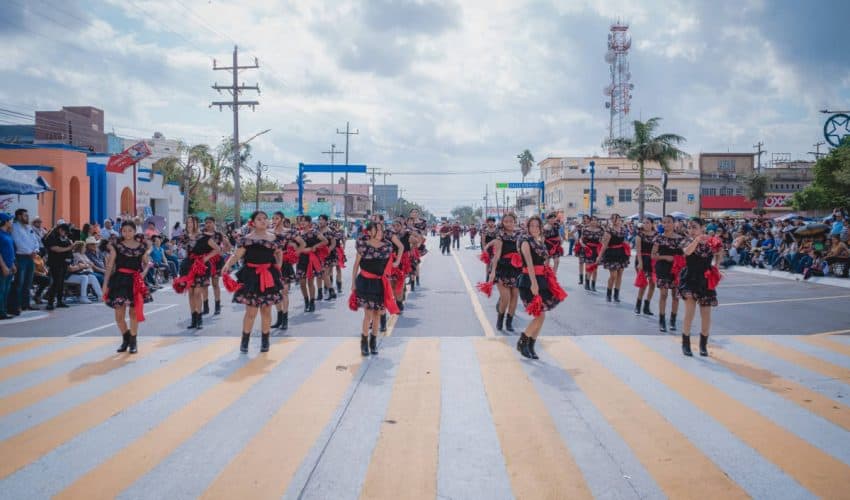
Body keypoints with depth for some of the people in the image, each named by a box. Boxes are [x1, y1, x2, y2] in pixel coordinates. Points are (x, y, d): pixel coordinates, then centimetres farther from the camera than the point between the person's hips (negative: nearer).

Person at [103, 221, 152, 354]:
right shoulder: (116, 245, 2)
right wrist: (106, 284, -2)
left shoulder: (142, 246, 4)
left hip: (135, 281, 0)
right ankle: (126, 338, 25)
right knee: (119, 314, 1)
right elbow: (110, 266, 1)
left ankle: (133, 342, 19)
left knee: (134, 312, 4)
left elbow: (145, 265, 17)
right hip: (119, 280, 0)